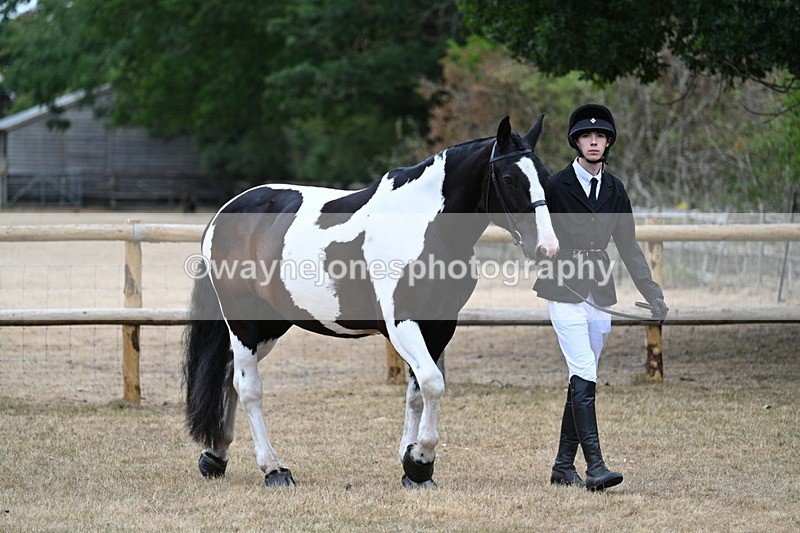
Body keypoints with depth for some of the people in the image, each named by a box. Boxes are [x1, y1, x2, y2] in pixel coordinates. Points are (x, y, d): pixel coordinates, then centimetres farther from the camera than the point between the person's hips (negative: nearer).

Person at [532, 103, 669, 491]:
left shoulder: (614, 190, 9)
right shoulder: (556, 186, -5)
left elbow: (628, 247, 12)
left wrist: (653, 294, 8)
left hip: (599, 291, 5)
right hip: (565, 291, -5)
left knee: (583, 380, 8)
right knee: (584, 377, -14)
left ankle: (564, 466, 16)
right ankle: (595, 466, -19)